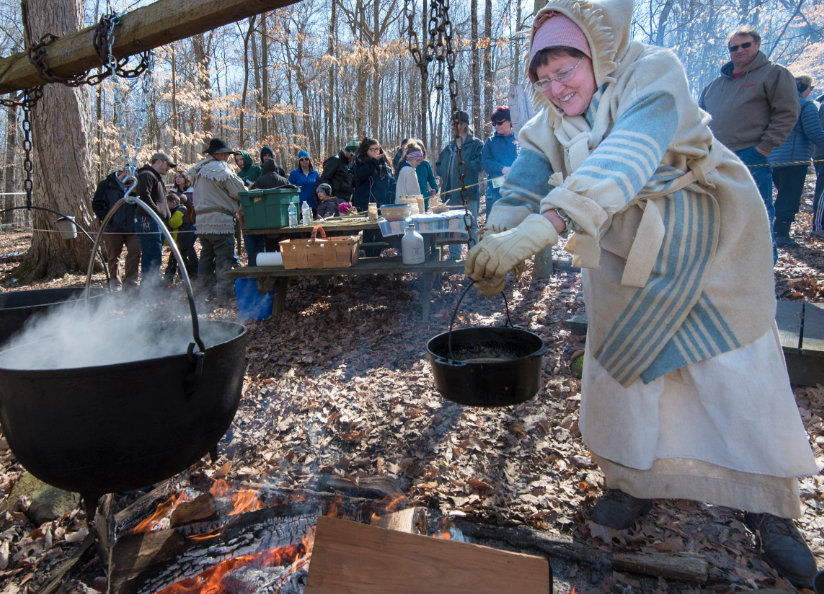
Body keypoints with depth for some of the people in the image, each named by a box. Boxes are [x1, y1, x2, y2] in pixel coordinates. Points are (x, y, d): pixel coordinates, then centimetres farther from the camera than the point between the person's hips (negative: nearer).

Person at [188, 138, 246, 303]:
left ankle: (204, 290, 19)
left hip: (202, 220, 8)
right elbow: (240, 192, -11)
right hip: (220, 221, -8)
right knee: (224, 256, -3)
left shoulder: (199, 170, 14)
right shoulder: (221, 169, -11)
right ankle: (224, 291, -2)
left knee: (206, 255, 14)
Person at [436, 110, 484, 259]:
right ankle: (454, 256, 20)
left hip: (469, 193, -7)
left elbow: (478, 165, -16)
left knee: (471, 226, -2)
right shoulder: (449, 147, 18)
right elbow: (439, 167, 21)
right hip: (451, 194, 7)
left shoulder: (476, 144, -2)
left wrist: (461, 163, -9)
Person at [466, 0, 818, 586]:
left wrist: (540, 226, -56)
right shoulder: (551, 119, -4)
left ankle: (772, 510, 21)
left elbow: (621, 160, -42)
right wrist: (497, 241, -38)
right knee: (620, 366, 5)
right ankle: (636, 482, 27)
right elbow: (527, 178, -18)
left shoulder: (653, 73, -24)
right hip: (625, 259, 5)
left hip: (707, 247, -4)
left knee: (741, 376, 1)